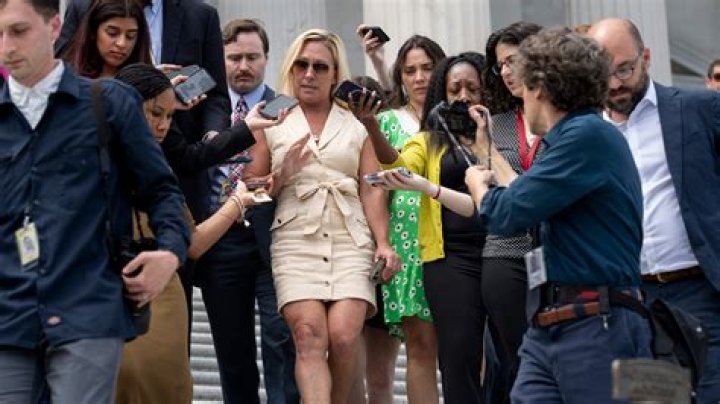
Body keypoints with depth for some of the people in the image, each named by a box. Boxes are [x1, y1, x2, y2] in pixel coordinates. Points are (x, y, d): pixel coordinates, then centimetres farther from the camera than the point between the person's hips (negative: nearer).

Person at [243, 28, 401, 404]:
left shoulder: (357, 125, 16)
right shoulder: (273, 124, 14)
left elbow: (372, 189, 9)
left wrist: (383, 242, -4)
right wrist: (282, 175, -6)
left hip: (350, 243, 1)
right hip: (296, 242, 0)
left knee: (344, 337, -17)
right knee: (310, 337, -18)